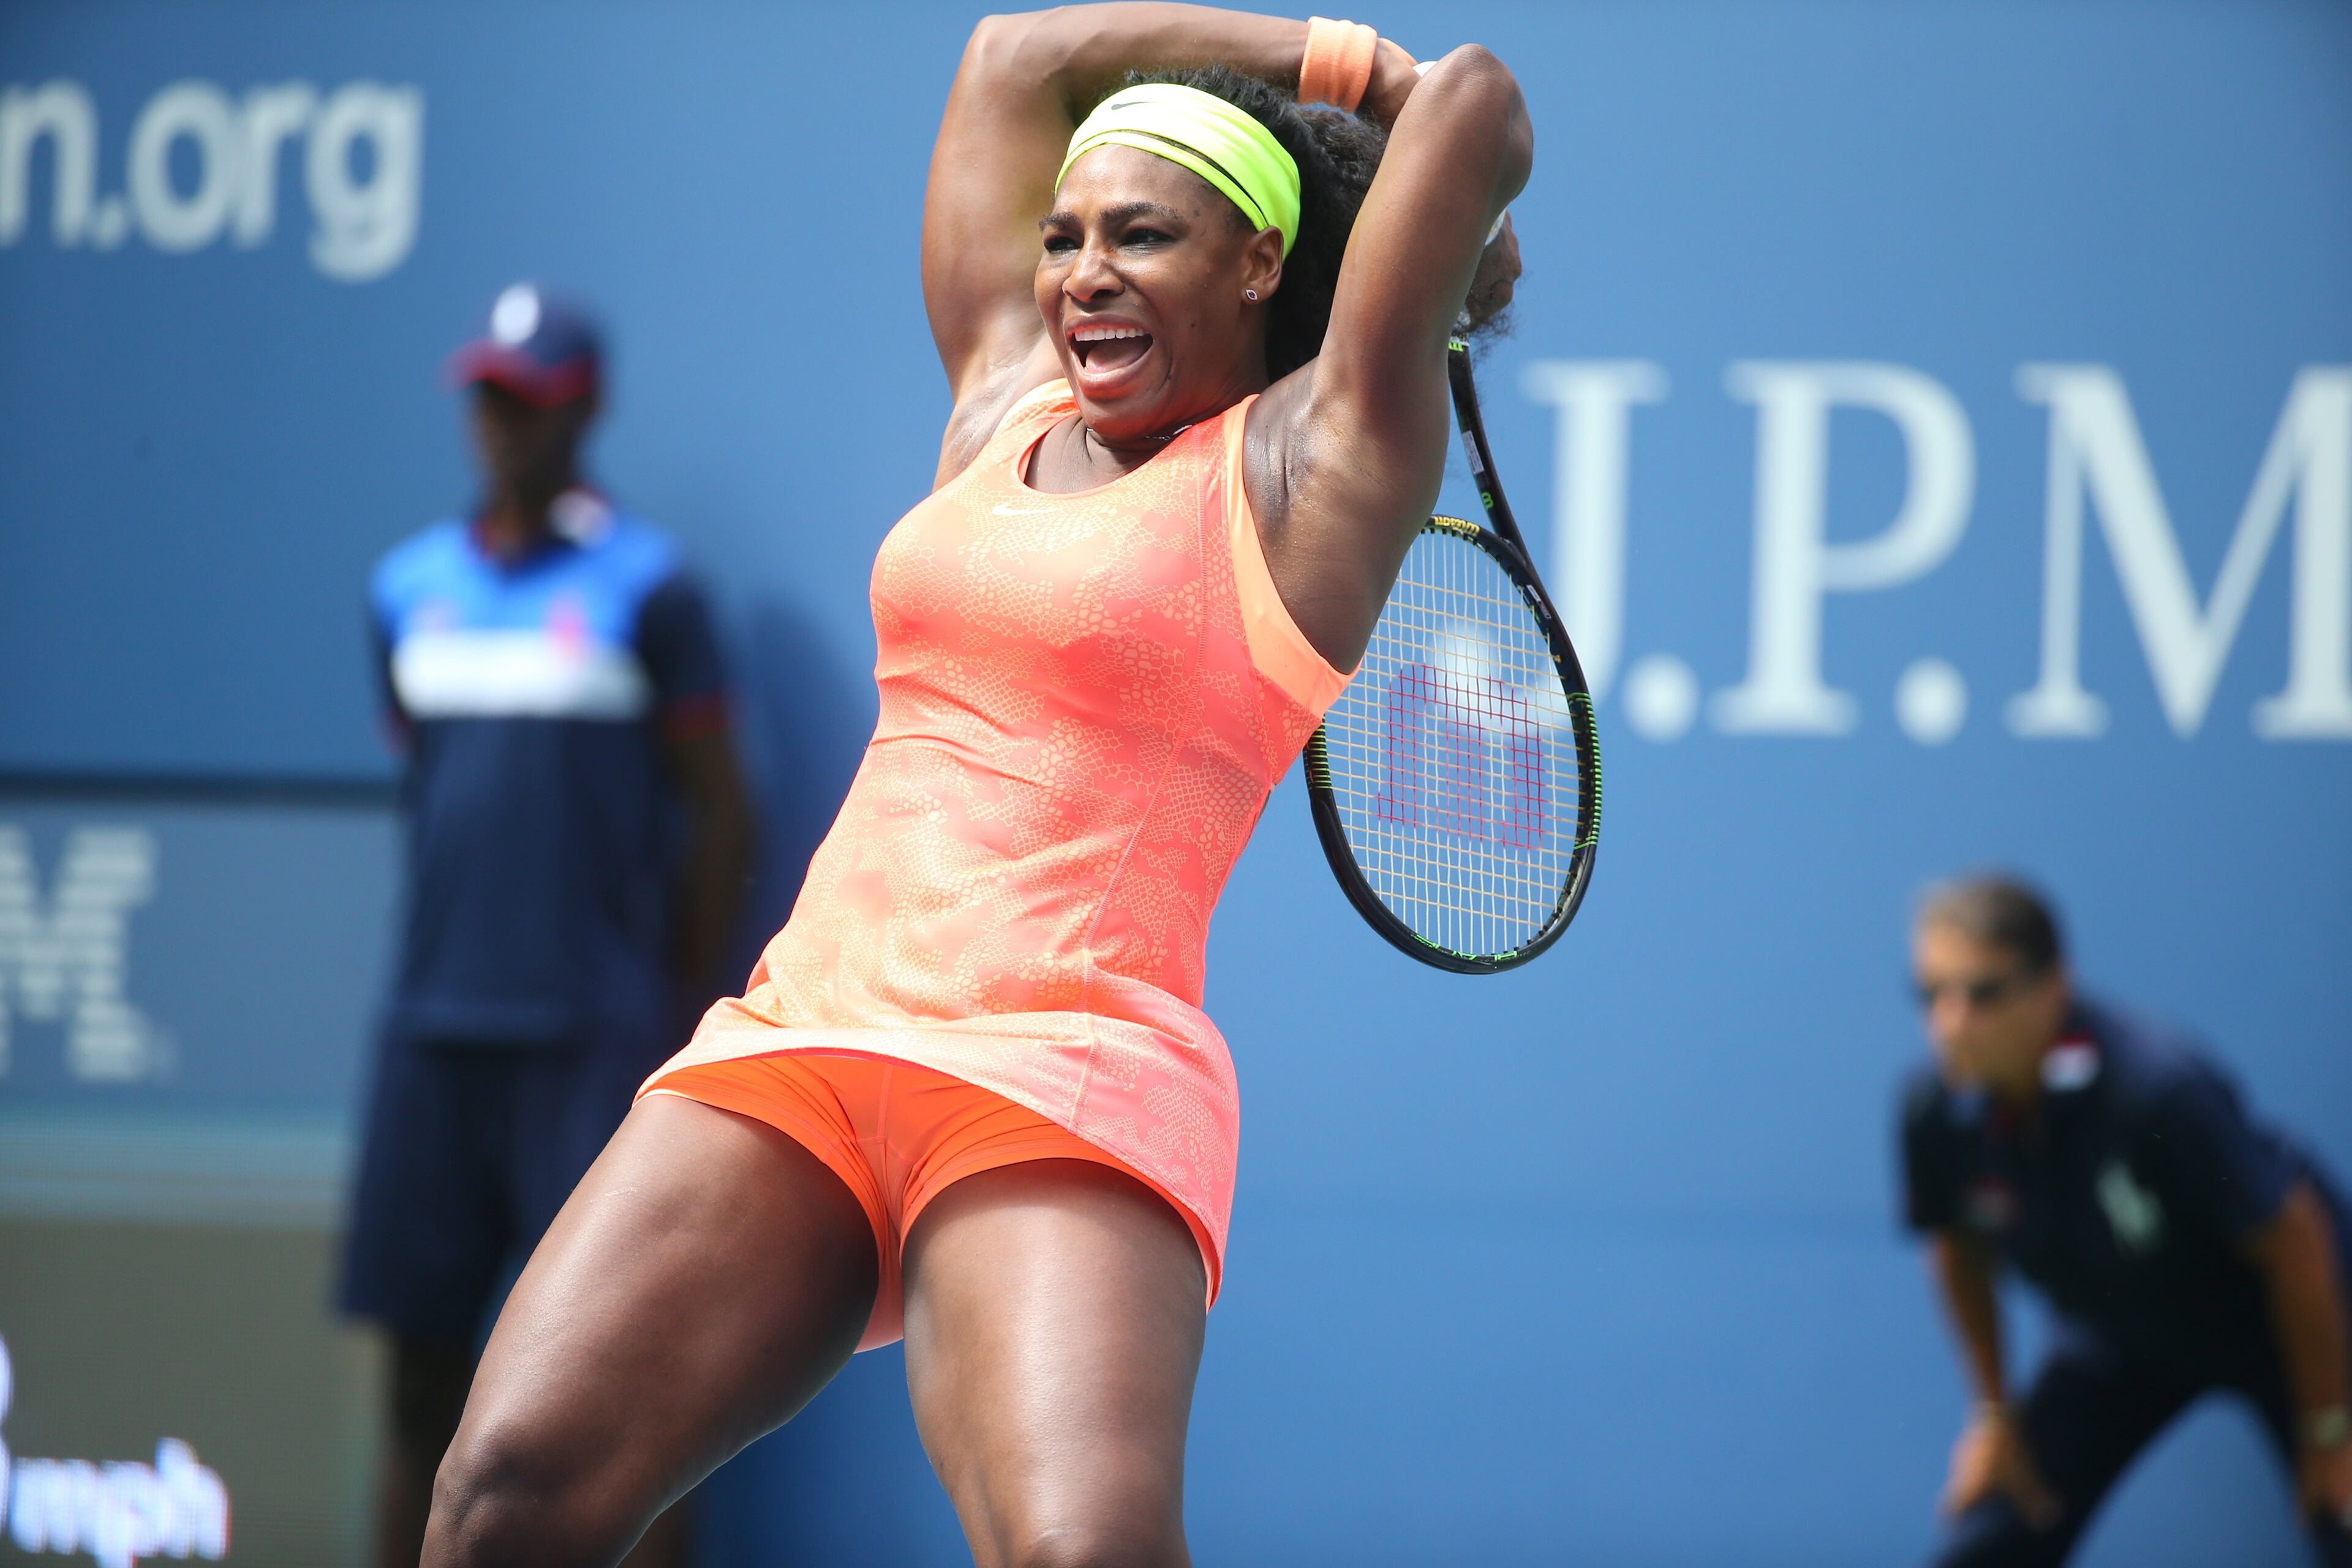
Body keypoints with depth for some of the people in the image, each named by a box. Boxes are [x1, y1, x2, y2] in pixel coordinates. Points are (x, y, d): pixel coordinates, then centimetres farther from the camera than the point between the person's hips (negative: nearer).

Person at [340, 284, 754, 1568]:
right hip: (434, 1029, 5)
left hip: (590, 1043, -5)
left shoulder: (643, 588, -2)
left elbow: (720, 815, 0)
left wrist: (682, 1017, -2)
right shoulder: (409, 587, 13)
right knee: (422, 1363, 6)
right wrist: (454, 958, 16)